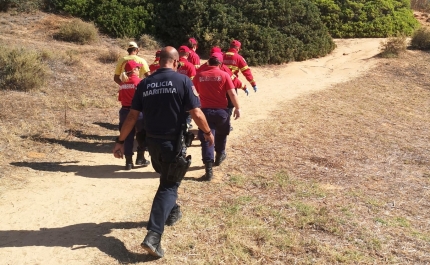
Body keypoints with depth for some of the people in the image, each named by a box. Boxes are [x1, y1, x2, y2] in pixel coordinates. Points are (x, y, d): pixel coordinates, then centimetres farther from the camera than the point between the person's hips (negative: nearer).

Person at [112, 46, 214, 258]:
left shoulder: (144, 83, 2)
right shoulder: (183, 81, -9)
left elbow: (132, 116, 1)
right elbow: (197, 114, -12)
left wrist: (120, 141, 8)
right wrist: (207, 132, 5)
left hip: (152, 141, 5)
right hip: (173, 142, -4)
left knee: (167, 179, 28)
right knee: (169, 185, 1)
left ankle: (172, 212, 47)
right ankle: (153, 236, -10)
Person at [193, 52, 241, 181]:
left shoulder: (199, 75, 0)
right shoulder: (224, 75, -6)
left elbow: (194, 92, 13)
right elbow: (232, 94, -8)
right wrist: (237, 108, 4)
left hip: (206, 110, 0)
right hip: (221, 110, 0)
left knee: (206, 139, -2)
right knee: (221, 134, 26)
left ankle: (208, 169, -11)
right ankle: (219, 155, 47)